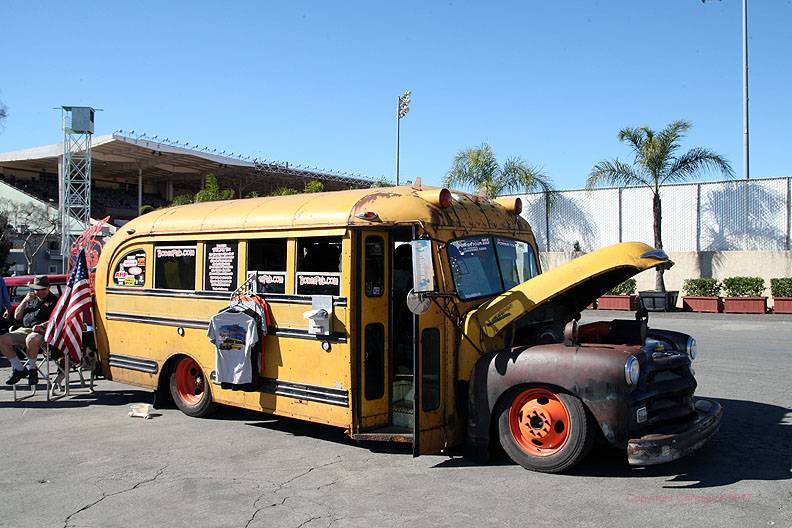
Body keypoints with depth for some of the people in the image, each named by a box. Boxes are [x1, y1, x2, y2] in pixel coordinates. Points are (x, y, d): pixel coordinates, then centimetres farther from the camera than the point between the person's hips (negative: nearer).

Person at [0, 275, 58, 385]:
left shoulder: (53, 300, 6)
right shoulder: (31, 300, 26)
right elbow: (16, 316, 21)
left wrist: (42, 325, -24)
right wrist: (25, 301, 7)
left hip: (41, 331, -7)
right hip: (24, 329, 7)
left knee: (31, 339, -40)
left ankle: (32, 369, -19)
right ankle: (19, 369, -3)